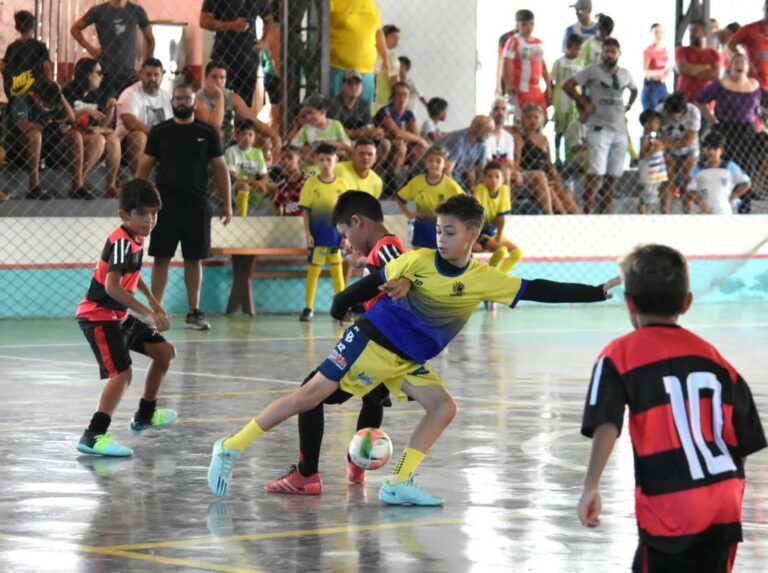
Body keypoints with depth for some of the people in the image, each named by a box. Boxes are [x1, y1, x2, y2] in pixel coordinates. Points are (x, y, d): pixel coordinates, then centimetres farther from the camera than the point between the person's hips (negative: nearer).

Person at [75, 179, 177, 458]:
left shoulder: (136, 238, 5)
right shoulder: (121, 242, -25)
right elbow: (112, 286, -38)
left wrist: (152, 300, 30)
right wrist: (148, 313, -41)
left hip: (119, 316, 10)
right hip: (98, 316, -10)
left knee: (165, 352, 17)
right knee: (122, 372, -25)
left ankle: (145, 416, 33)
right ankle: (94, 436, -30)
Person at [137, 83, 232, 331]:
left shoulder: (207, 133, 5)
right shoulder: (159, 132, 4)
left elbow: (220, 169, 8)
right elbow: (144, 167, 6)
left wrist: (227, 203, 3)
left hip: (197, 206, 1)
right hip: (166, 205, -1)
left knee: (194, 259, 5)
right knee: (161, 258, -2)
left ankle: (194, 313, 11)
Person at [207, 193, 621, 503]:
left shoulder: (485, 279, -8)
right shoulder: (417, 261, -13)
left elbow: (539, 292, -11)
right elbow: (374, 282, 1)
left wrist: (598, 293, -15)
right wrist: (340, 305, 6)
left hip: (410, 361, 4)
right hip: (371, 339, -4)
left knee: (444, 408, -12)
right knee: (314, 394, -9)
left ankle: (398, 484, -9)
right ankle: (232, 448, -2)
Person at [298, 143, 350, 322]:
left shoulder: (342, 184, 2)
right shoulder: (311, 183, -2)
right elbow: (305, 210, -2)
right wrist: (308, 233, -8)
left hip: (336, 233, 1)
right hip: (318, 233, -1)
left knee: (337, 270, 7)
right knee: (314, 269, 1)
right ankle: (308, 308, 6)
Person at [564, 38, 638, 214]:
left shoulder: (625, 74, 14)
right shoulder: (593, 71, -2)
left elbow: (634, 90, 34)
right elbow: (567, 86, -3)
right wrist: (584, 102, -6)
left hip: (620, 129, 6)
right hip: (600, 128, -6)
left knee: (612, 175, 6)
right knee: (595, 173, -15)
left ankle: (604, 212, 13)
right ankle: (588, 213, -17)